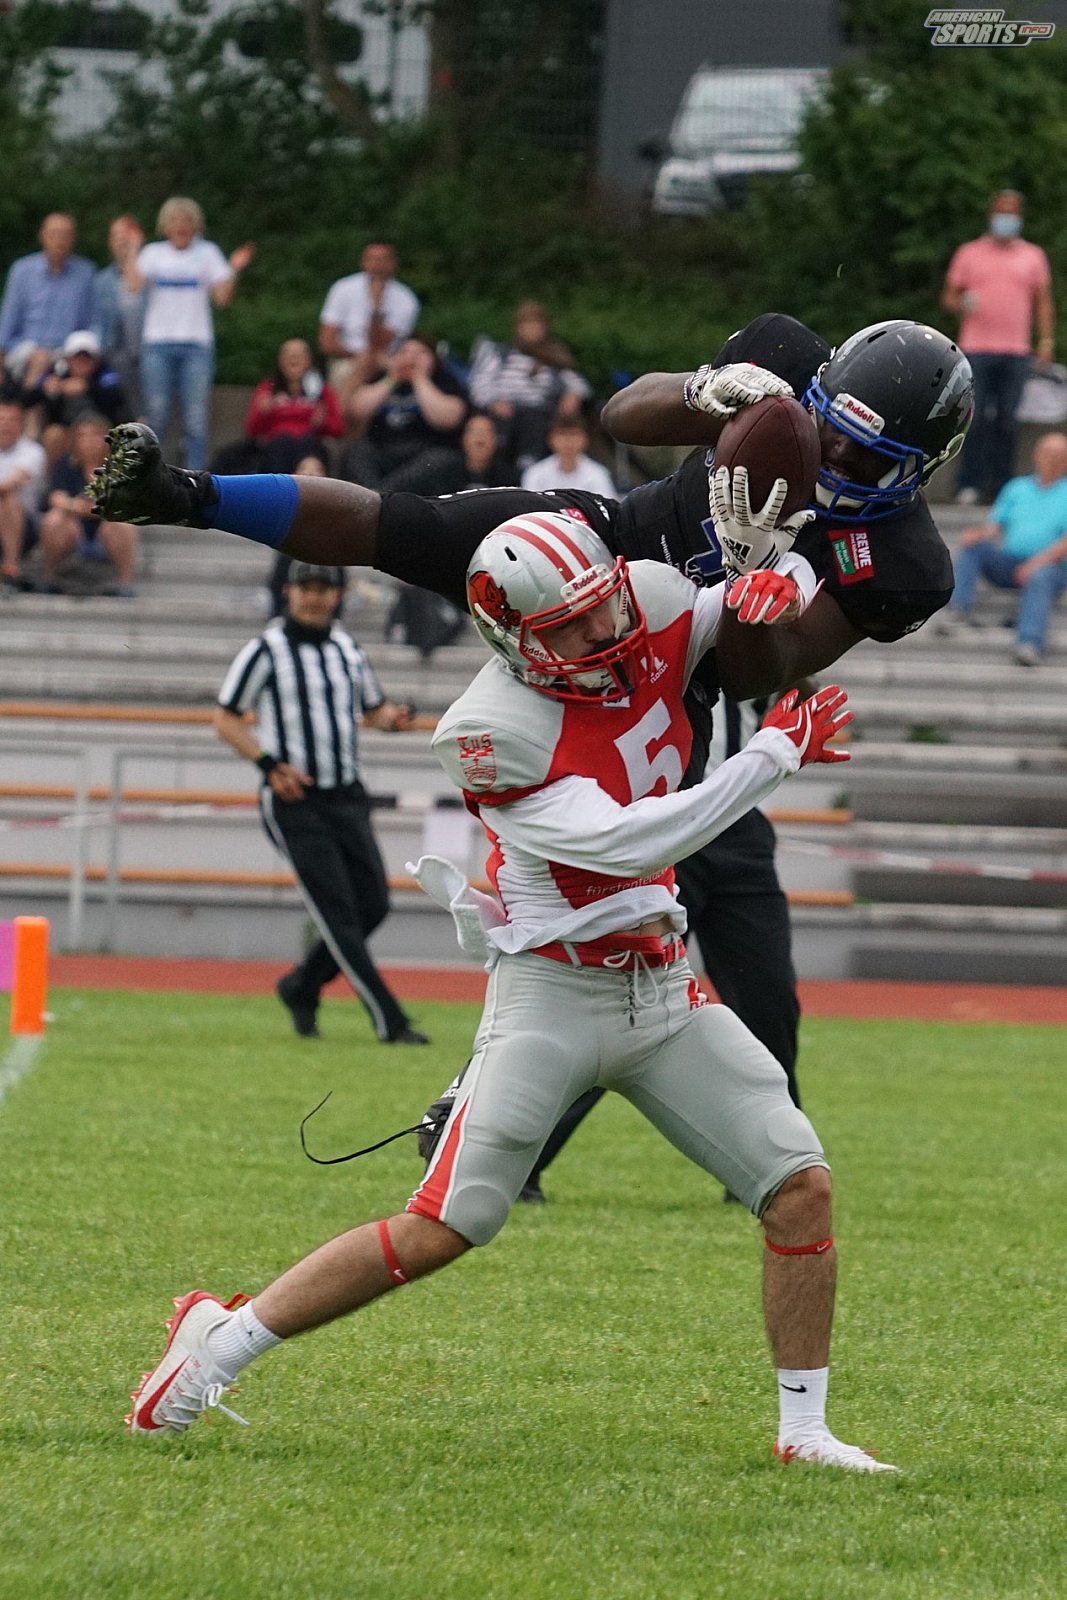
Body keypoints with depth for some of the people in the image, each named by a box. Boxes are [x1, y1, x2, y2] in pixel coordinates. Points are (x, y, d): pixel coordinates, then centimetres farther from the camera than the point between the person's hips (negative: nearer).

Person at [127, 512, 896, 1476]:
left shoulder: (658, 611, -3)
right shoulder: (495, 730, -20)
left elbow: (800, 582, 13)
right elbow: (623, 844, -26)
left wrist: (774, 587, -13)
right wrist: (776, 753, -22)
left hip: (664, 989, 6)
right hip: (552, 993, -6)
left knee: (801, 1187, -3)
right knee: (442, 1230, -10)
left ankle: (804, 1431, 9)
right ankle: (222, 1340, 3)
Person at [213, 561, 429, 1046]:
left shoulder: (347, 649, 12)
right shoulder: (265, 651, -5)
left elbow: (372, 709, 24)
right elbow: (225, 718, -2)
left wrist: (394, 717, 0)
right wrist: (270, 765, -16)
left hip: (347, 800, 6)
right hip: (294, 802, -6)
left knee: (373, 905, 2)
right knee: (338, 912, -10)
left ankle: (301, 988, 23)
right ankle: (389, 1020, -12)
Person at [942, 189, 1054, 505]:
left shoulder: (1033, 257, 14)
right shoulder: (970, 254, 10)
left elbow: (1043, 301, 14)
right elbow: (949, 296, 11)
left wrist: (1047, 340, 2)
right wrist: (961, 305, -13)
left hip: (1015, 352, 1)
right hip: (976, 350, -1)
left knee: (1006, 420, -1)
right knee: (975, 419, -6)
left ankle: (1001, 486, 3)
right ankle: (969, 486, -3)